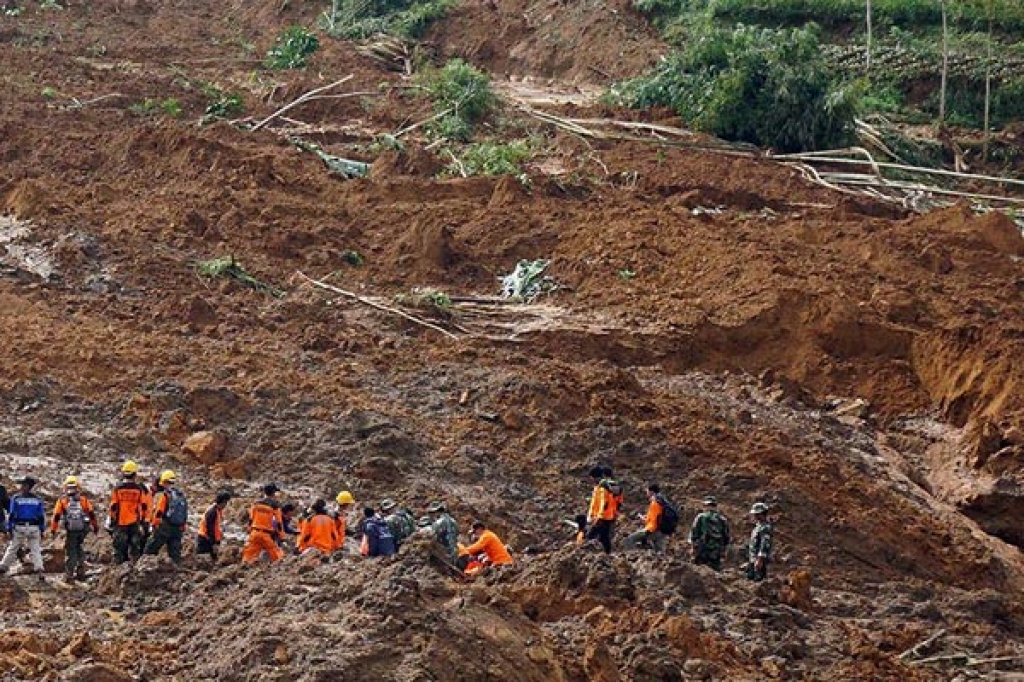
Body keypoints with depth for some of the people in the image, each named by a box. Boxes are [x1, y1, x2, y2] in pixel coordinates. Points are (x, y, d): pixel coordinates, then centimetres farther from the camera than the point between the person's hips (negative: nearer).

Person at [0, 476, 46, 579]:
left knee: (12, 548, 12)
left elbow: (11, 514, -6)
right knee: (35, 550, 4)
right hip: (34, 528, 1)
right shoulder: (37, 499, 5)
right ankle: (39, 569, -8)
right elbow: (42, 516, 6)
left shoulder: (16, 498, -4)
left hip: (19, 528, -1)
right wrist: (42, 530, 12)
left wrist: (9, 529, -2)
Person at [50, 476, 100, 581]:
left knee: (70, 552, 6)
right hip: (83, 529, 2)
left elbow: (56, 516, -2)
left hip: (70, 530, -2)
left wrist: (53, 530, 3)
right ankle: (80, 573, 21)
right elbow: (92, 514, 4)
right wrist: (95, 526, 14)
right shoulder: (83, 500, 4)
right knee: (80, 551, 18)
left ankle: (69, 575, 5)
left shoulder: (62, 501, 1)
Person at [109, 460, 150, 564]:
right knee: (134, 545, 8)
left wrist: (112, 520, 7)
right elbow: (144, 506, 0)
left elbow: (113, 506, -2)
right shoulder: (139, 488, -4)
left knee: (119, 546, 6)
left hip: (120, 521, 0)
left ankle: (119, 562, 7)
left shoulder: (118, 488, -5)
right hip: (135, 522, 0)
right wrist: (143, 518, 10)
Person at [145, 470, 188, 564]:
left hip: (164, 528, -6)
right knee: (175, 554, 9)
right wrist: (182, 529, 21)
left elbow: (158, 513, -12)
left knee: (150, 549, 3)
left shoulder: (163, 495, -6)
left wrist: (154, 525, -2)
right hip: (178, 529, 6)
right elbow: (185, 514, 16)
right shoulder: (181, 495, 13)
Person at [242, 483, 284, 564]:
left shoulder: (256, 504, 6)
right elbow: (279, 523, -4)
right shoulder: (275, 506, -6)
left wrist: (250, 531, 20)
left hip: (254, 533, 4)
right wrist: (280, 537, 4)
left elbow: (250, 520, 10)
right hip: (267, 535, -4)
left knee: (249, 554, 11)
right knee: (277, 557, 2)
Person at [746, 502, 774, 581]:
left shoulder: (765, 527, -19)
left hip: (759, 560, -11)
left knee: (758, 579, -9)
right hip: (753, 559, 11)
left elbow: (765, 544, -25)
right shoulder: (758, 525, 14)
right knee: (750, 577, 14)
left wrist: (760, 560, -27)